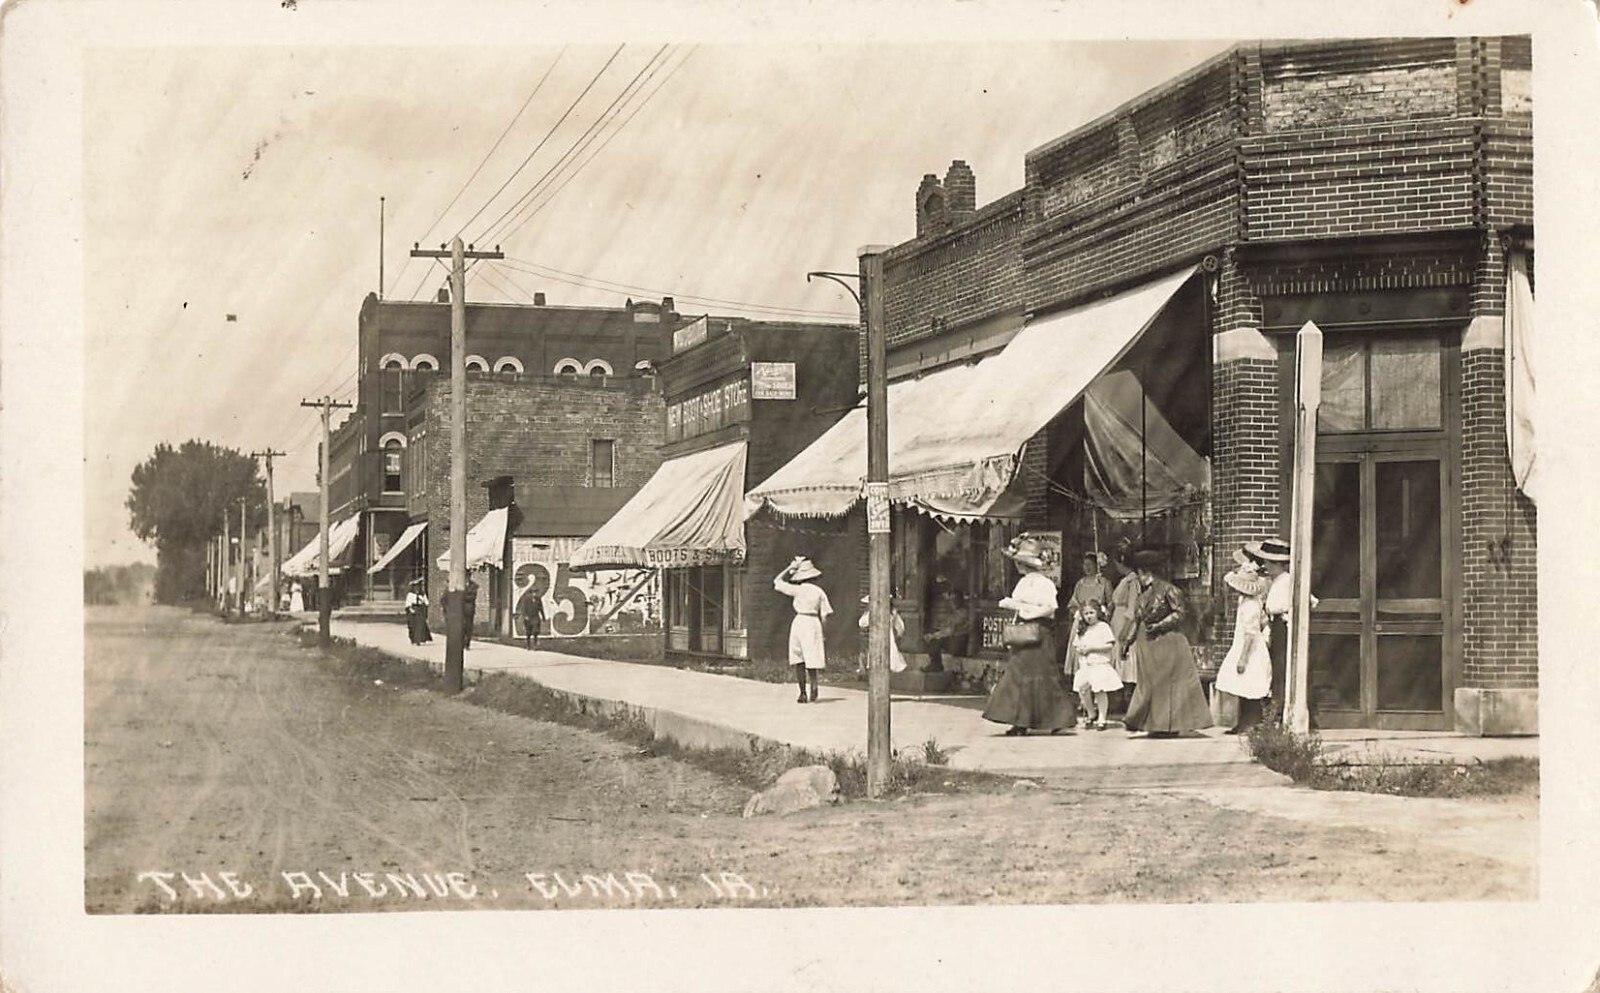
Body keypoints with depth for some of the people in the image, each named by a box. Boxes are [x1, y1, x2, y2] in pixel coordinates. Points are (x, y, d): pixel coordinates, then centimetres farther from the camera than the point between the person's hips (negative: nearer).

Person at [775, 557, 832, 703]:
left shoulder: (798, 590, -6)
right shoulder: (819, 592, 2)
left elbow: (777, 582, 5)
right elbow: (825, 614, 2)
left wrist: (790, 568, 8)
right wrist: (821, 631, 12)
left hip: (799, 622, -2)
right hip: (814, 623, 2)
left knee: (798, 659, 7)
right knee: (811, 658, 8)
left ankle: (803, 692, 4)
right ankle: (813, 691, 0)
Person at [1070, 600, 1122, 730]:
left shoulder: (1103, 627, -2)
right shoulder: (1082, 630, 16)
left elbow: (1110, 645, -11)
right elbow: (1074, 647, 21)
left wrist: (1091, 648, -14)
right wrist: (1078, 650, -4)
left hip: (1100, 665, -5)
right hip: (1085, 665, 5)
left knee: (1100, 690, -8)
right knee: (1083, 690, -2)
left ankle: (1103, 718, 0)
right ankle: (1090, 714, 19)